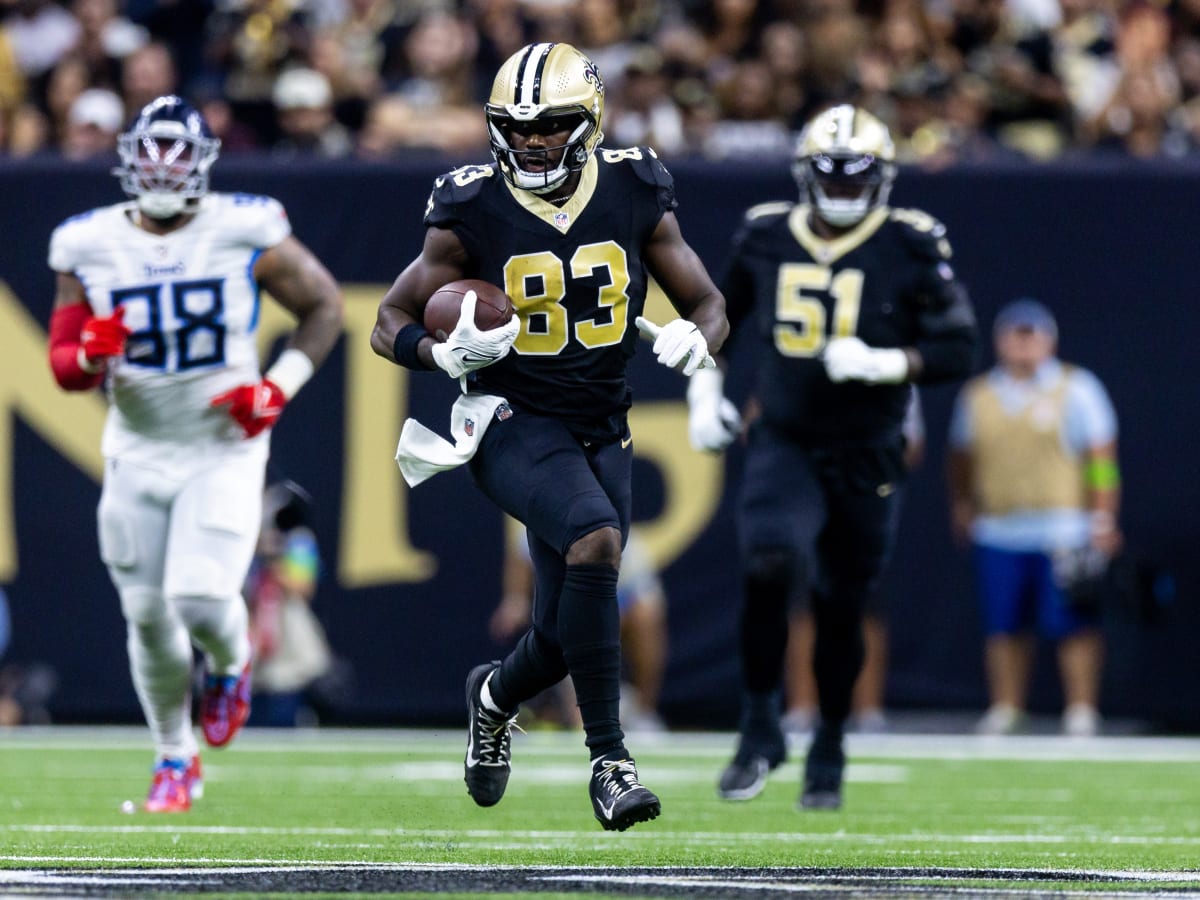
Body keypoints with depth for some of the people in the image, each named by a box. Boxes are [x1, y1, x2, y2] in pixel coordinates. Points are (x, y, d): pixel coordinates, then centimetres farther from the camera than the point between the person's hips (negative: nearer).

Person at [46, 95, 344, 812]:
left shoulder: (246, 234, -10)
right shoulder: (91, 249, -3)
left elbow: (325, 305, 2)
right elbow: (64, 365, 2)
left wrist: (281, 387, -9)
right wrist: (91, 356, -21)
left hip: (224, 450, -3)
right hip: (138, 451, 3)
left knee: (201, 599, -18)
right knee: (148, 615, 5)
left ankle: (231, 662, 19)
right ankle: (176, 758, 26)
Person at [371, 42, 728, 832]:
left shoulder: (635, 197, -2)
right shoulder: (473, 214, -9)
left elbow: (709, 305, 5)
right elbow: (390, 324, -2)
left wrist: (694, 338, -19)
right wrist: (447, 353, -24)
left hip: (602, 432, 4)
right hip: (513, 424, -4)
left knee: (570, 634, 7)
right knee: (595, 538, -32)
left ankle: (496, 696, 45)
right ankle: (609, 760, -26)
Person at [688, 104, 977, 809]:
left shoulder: (911, 248, -8)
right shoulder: (766, 237, 1)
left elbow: (957, 350, -8)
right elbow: (718, 318, 19)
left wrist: (881, 364, -22)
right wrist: (705, 392, 7)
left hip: (865, 460, 0)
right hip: (784, 447, 1)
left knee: (842, 612, 8)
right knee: (771, 567, -25)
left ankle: (829, 752, 31)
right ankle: (761, 728, -10)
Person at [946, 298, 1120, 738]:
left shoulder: (1076, 389, 2)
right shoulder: (977, 395, 12)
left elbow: (1102, 458, -1)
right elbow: (962, 458, 25)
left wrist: (1103, 519, -6)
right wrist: (961, 507, 25)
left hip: (1063, 532, -3)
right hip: (998, 532, 3)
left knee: (1073, 623, -7)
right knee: (1004, 626, 3)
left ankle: (1081, 709, -2)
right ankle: (1005, 708, 12)